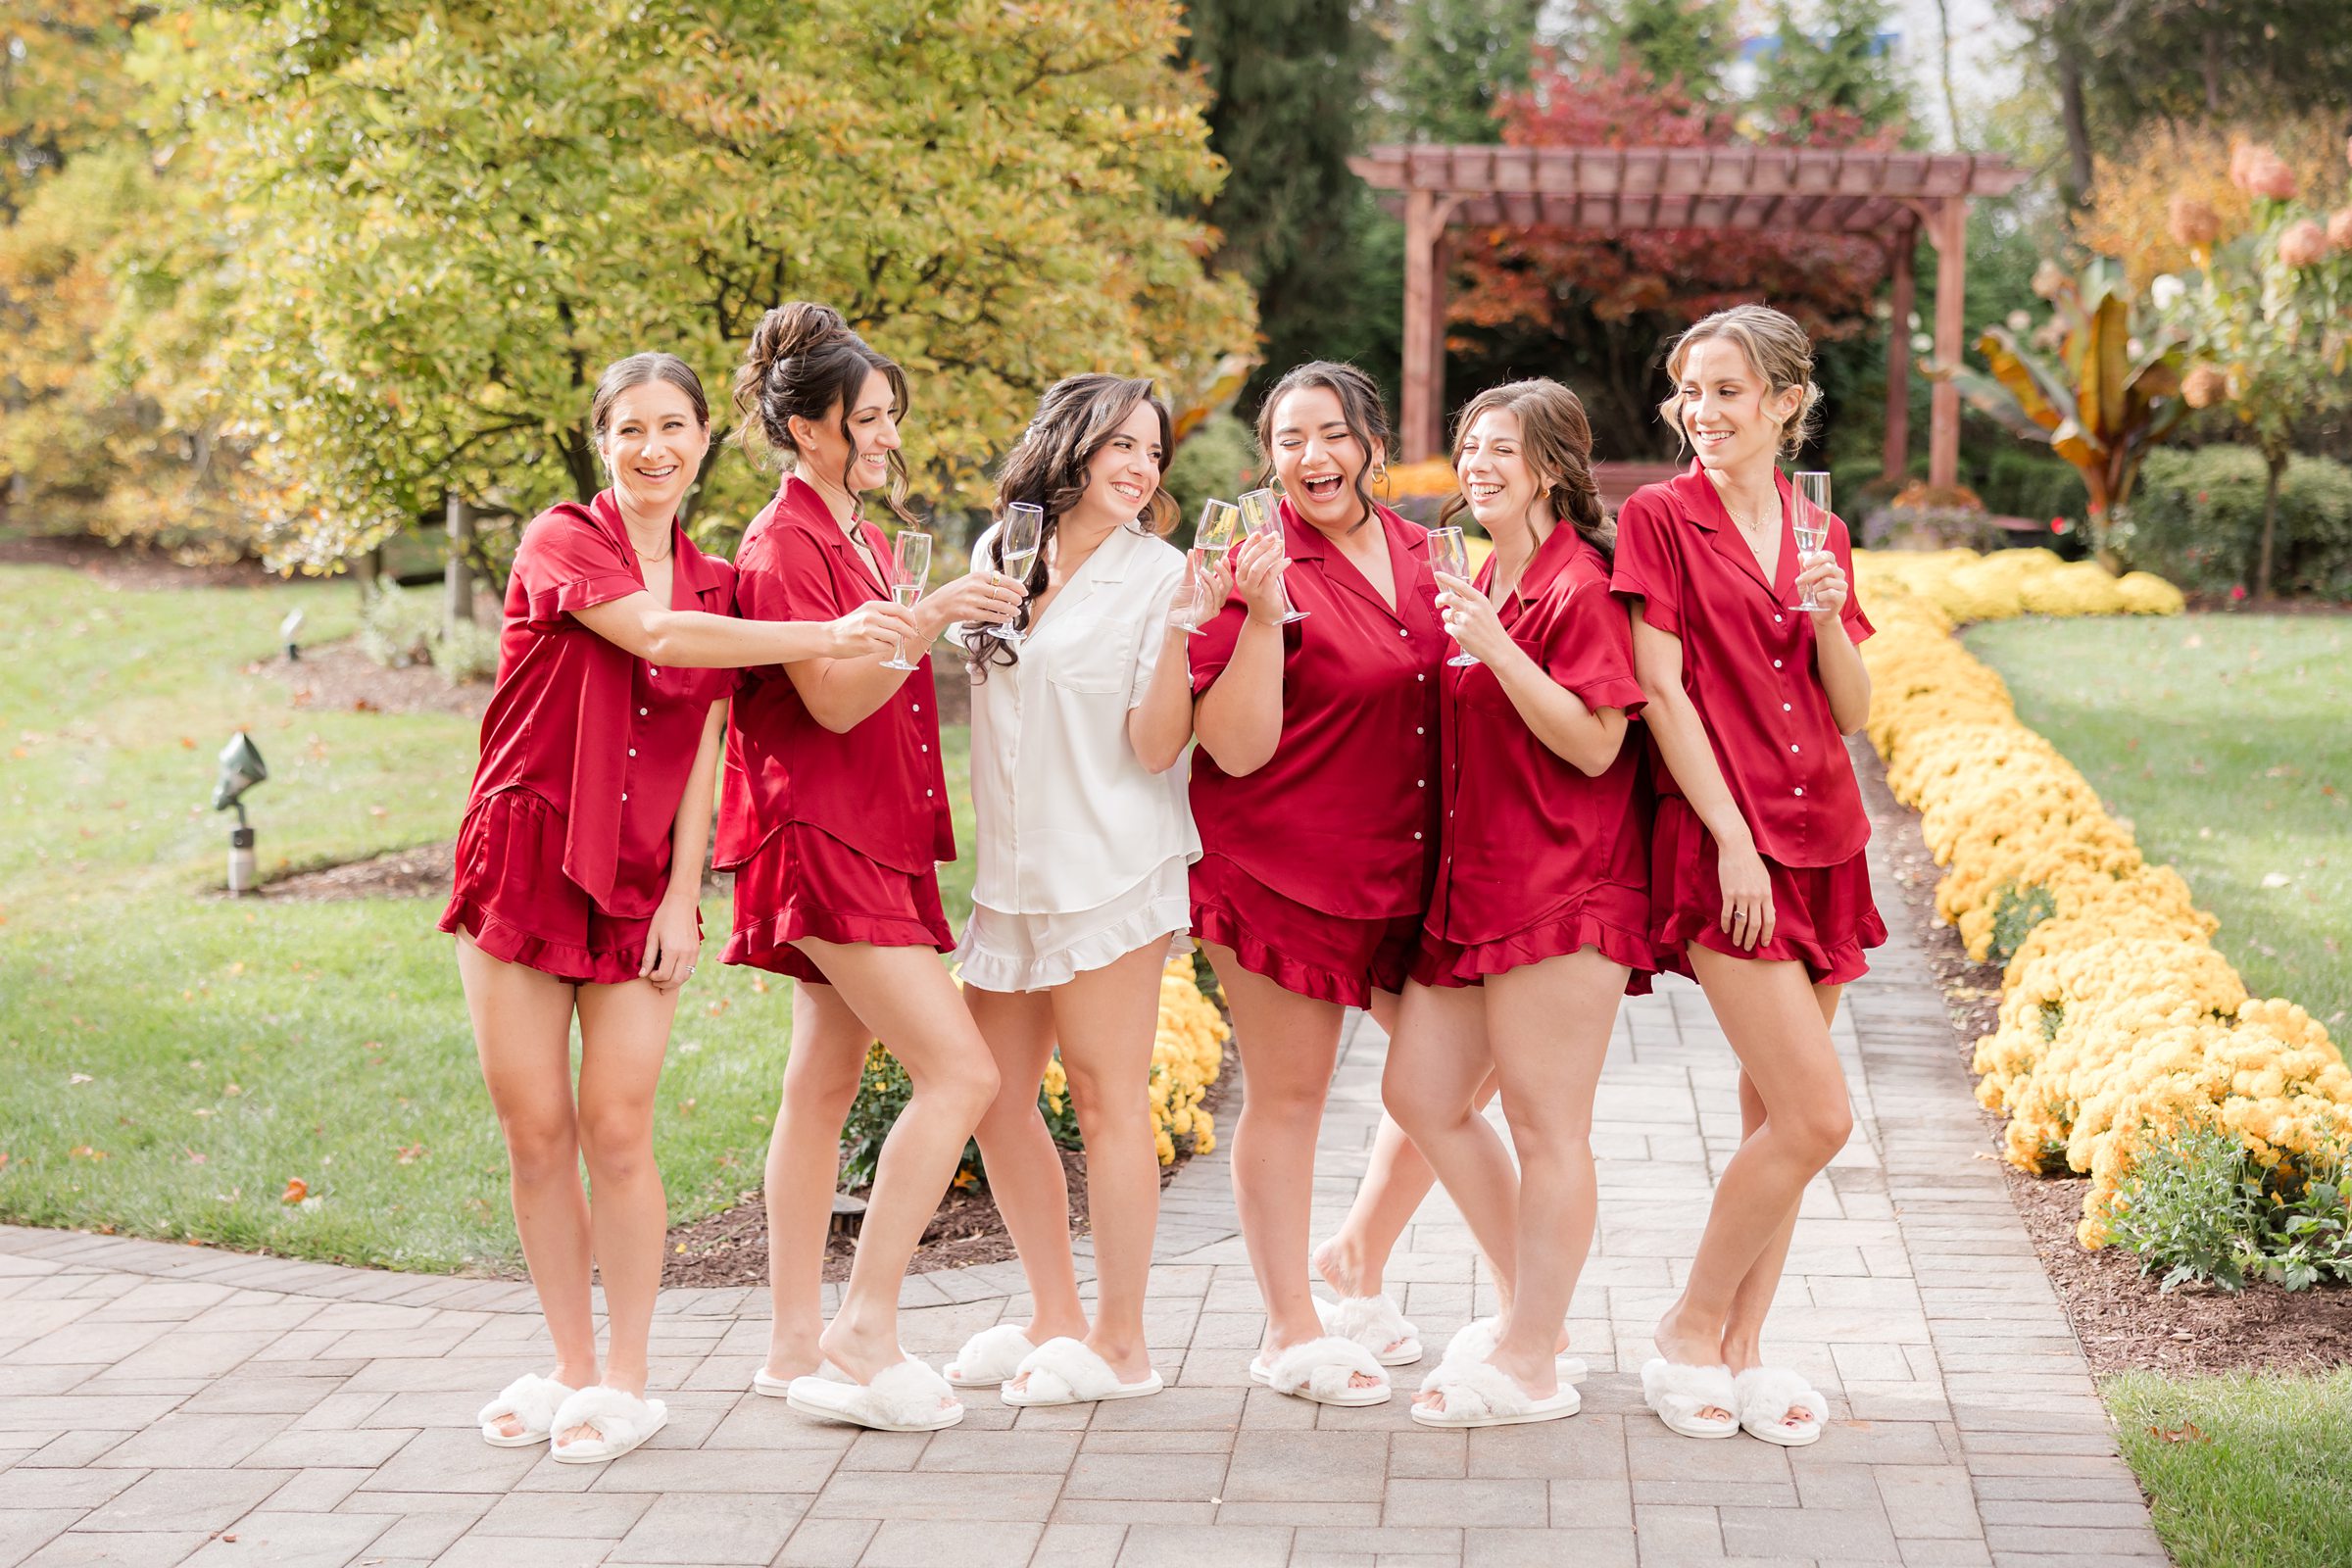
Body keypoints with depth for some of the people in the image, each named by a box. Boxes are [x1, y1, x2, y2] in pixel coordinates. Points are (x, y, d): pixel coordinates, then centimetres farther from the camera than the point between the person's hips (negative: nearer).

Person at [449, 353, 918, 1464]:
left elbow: (703, 756, 7)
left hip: (639, 887, 2)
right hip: (524, 862, -2)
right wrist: (825, 638, -23)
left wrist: (683, 894, -4)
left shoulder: (719, 589, 11)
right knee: (534, 1135, 1)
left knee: (618, 1134, -4)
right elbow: (657, 637, -20)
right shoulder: (562, 541, -3)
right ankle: (571, 1367, 15)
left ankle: (624, 1384, 7)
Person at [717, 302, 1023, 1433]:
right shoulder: (783, 545, -11)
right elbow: (835, 701, -18)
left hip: (872, 840, 10)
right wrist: (930, 616, -25)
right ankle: (863, 1336, -11)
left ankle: (798, 1344, 14)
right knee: (960, 1072, -15)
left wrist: (960, 620, 15)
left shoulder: (862, 536, 19)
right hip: (821, 838, -10)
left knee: (824, 1087, 10)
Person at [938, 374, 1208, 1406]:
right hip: (1011, 874, 6)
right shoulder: (998, 554, 10)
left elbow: (1156, 747, -14)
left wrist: (1179, 629, -24)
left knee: (1106, 1098, -3)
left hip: (1108, 869, -6)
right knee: (994, 1100, 9)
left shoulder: (1157, 571, -5)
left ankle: (1119, 1344, 6)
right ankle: (1053, 1321, 22)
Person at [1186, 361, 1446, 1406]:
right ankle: (1291, 1330, 13)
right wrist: (1264, 616, -27)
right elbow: (1236, 748, -19)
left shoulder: (1417, 555, 7)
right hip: (1281, 868, -7)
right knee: (1287, 1096, 2)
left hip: (1404, 868, 7)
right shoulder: (1259, 568, -12)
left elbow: (1450, 695, 22)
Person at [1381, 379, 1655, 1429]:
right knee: (1421, 1094, 11)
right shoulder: (1482, 585, 17)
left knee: (1546, 1126, -3)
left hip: (1562, 891, -10)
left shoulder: (1581, 586, -10)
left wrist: (1494, 647, -22)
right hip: (1474, 887, 10)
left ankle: (1530, 1366, 5)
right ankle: (1531, 1303, 24)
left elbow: (1593, 743, -17)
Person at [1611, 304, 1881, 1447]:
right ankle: (1688, 1334, 5)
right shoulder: (1660, 518, -3)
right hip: (1719, 845, -6)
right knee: (1817, 1116, -11)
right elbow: (1661, 692, -8)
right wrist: (1732, 837, -14)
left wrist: (1828, 616, -8)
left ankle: (1741, 1351, 18)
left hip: (1819, 844, 6)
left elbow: (1853, 714, 11)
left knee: (1775, 1116, 8)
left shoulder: (1820, 536, 12)